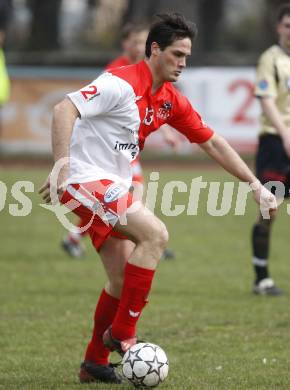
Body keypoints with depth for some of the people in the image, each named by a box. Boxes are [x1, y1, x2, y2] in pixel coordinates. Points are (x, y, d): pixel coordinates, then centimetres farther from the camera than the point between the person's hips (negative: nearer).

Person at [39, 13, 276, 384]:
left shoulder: (171, 101, 8)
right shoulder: (121, 84, -18)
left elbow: (212, 143, 15)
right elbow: (64, 108, -28)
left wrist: (255, 184, 11)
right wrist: (61, 165, -39)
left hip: (114, 187, 9)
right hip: (85, 179, -9)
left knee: (122, 280, 10)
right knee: (155, 233, -23)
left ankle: (95, 363, 22)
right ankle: (122, 332, -17)